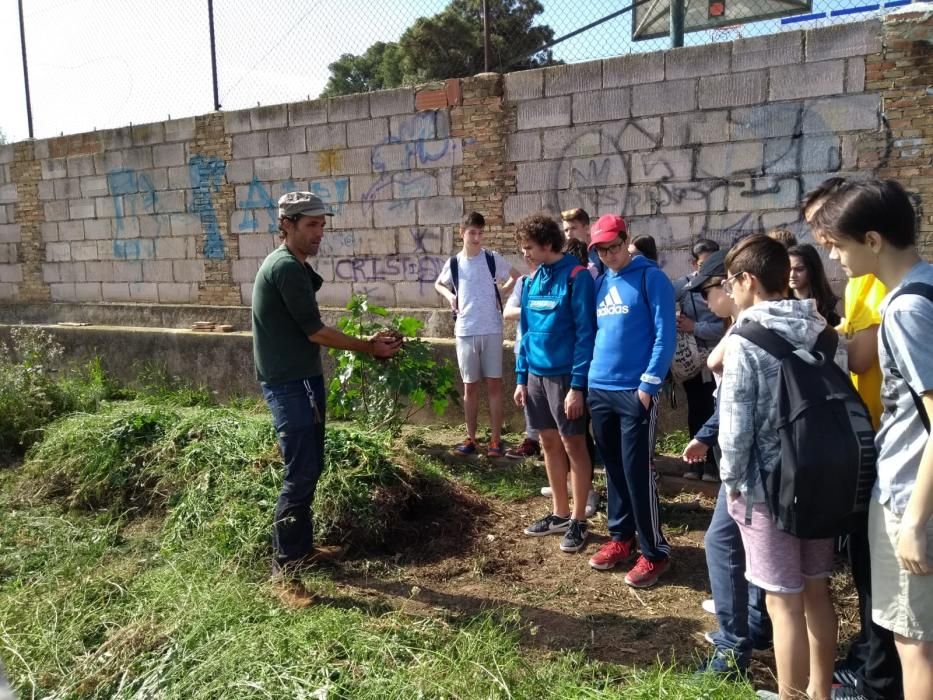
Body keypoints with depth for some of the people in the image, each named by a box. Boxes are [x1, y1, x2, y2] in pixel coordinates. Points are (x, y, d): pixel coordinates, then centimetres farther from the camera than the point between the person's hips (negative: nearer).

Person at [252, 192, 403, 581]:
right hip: (292, 383, -10)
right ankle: (287, 562, 5)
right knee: (301, 473, -5)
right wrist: (370, 348, -8)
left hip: (295, 379, 10)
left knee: (306, 469, 16)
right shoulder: (288, 267, -18)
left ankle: (300, 549, 26)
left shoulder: (286, 264, 15)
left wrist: (368, 344, 11)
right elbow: (314, 331, -18)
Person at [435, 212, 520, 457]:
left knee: (494, 384, 1)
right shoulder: (453, 263, 5)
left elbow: (517, 276, 11)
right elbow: (439, 284, 23)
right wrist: (449, 295, 3)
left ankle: (495, 439, 7)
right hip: (465, 331, 2)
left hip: (491, 330, -2)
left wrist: (501, 293, -3)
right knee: (470, 386, 8)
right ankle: (471, 438, 17)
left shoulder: (493, 259, -1)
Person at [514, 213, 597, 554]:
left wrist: (578, 385, -19)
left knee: (573, 445, 3)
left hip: (565, 375, -7)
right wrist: (521, 377, 11)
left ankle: (578, 520, 14)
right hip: (536, 375, 7)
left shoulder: (577, 277, -12)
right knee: (549, 444, 14)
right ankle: (560, 513, 27)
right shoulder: (532, 280, 9)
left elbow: (585, 333, -15)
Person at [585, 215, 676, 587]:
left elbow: (665, 334, -10)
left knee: (637, 473, -3)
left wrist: (649, 383, -15)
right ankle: (620, 538, 27)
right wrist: (588, 378, 10)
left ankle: (655, 552, 9)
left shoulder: (651, 278, -5)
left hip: (635, 392, -6)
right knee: (613, 469, 13)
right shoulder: (600, 283, 13)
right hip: (599, 389, 6)